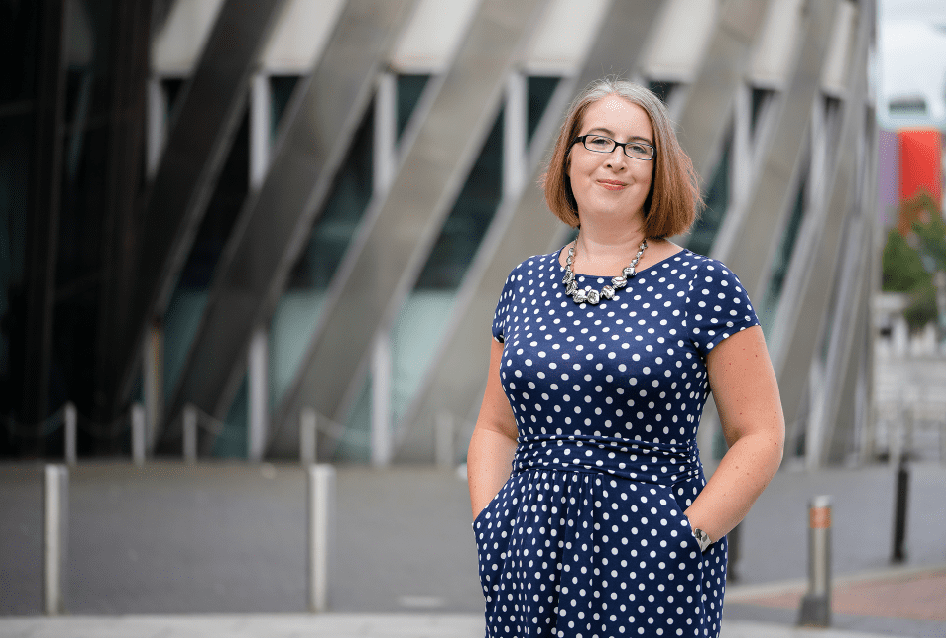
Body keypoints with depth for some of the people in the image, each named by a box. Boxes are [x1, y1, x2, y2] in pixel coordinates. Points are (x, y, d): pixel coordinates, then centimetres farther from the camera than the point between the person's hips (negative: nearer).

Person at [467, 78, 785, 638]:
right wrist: (487, 524, 3)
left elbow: (760, 437, -4)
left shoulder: (702, 286, -3)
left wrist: (686, 537, -12)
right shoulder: (525, 285, 11)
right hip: (529, 564, 4)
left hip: (649, 571, -4)